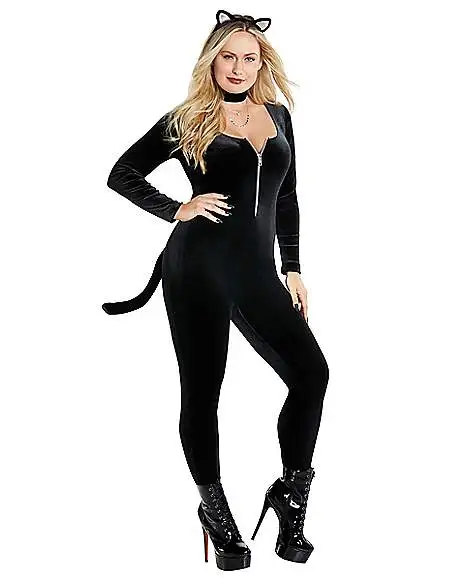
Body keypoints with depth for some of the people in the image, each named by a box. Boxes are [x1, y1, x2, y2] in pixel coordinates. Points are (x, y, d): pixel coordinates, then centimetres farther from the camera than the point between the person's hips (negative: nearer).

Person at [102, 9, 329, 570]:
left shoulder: (278, 115, 14)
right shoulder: (187, 120, 2)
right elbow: (122, 174, 7)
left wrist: (292, 269, 16)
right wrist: (177, 210, -6)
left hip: (257, 272, 4)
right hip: (199, 267, -4)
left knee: (310, 372, -6)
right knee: (201, 392, 2)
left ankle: (291, 491, 12)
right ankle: (214, 509, 19)